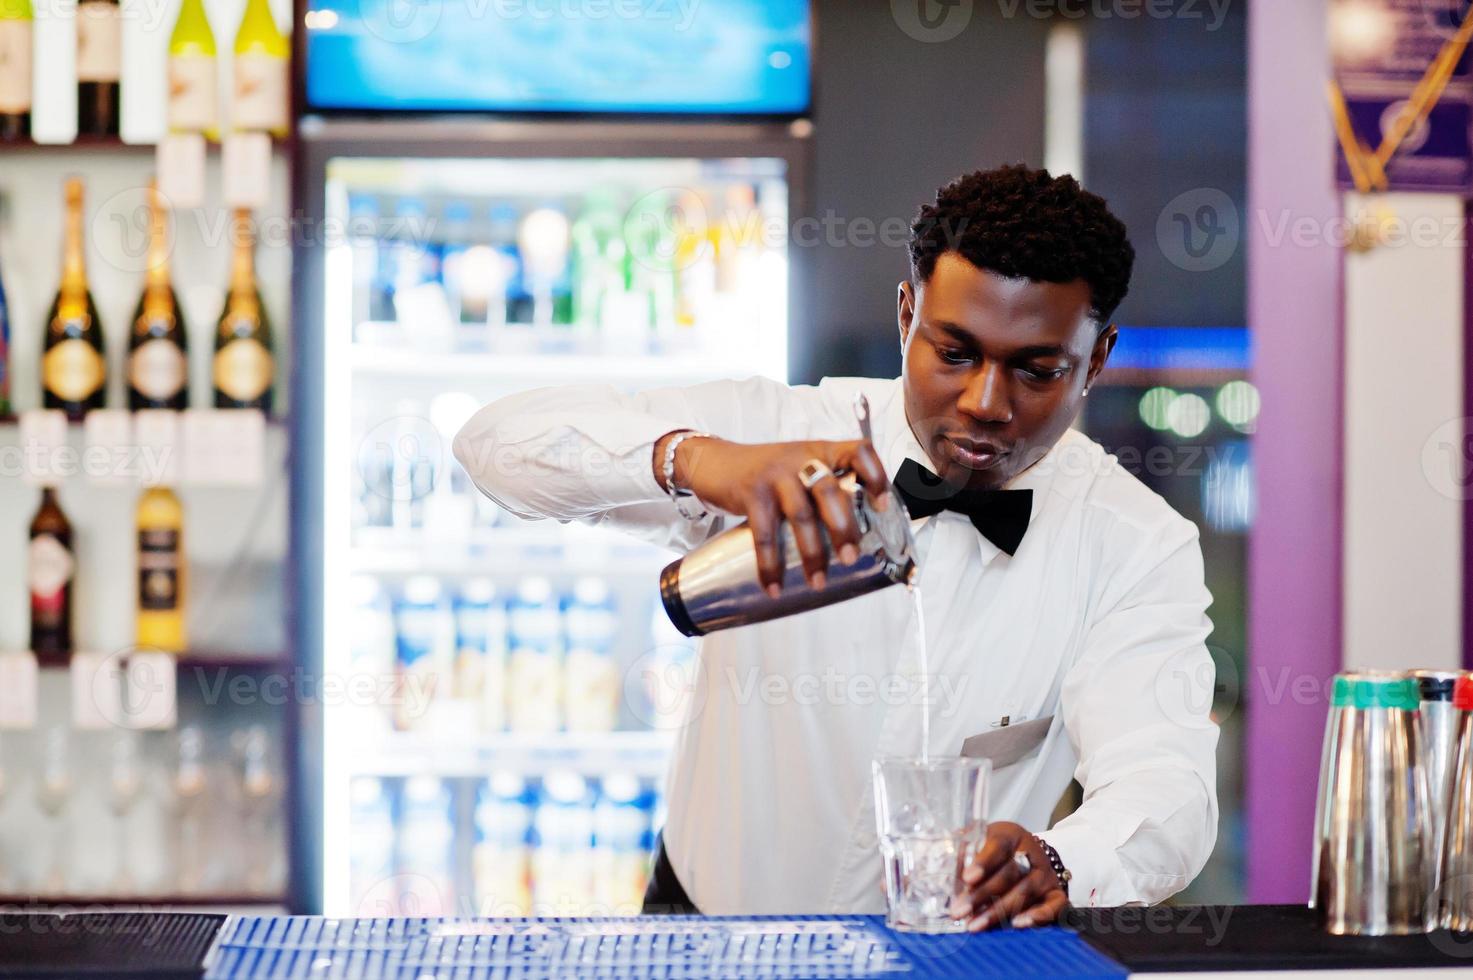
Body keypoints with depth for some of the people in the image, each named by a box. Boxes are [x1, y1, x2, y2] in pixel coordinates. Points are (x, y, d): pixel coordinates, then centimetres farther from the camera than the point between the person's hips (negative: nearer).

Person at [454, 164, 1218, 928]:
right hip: (708, 949, -3)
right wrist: (693, 458, -39)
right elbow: (503, 437, -18)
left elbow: (1164, 785, -19)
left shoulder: (1138, 547, -7)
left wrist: (1057, 866, -42)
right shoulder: (777, 434, -8)